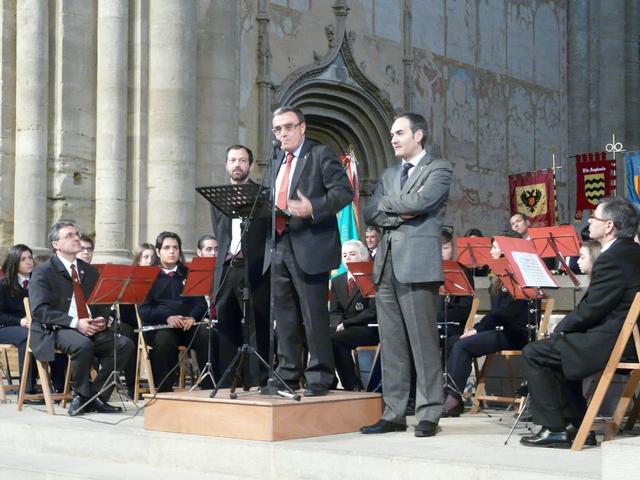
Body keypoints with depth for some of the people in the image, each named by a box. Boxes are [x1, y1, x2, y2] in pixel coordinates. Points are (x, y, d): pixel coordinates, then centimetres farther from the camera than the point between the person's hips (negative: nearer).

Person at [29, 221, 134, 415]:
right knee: (84, 344, -37)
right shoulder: (42, 272, -1)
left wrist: (102, 320, -5)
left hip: (92, 329, 6)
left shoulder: (90, 271, 19)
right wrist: (75, 323, -21)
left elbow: (102, 304, 20)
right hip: (55, 331, -6)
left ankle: (96, 395, -9)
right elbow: (40, 310, -12)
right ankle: (81, 395, -14)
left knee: (125, 344, -19)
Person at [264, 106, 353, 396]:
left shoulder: (321, 155, -3)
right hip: (279, 247, 8)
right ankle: (288, 375, 22)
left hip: (309, 247, -7)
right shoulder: (277, 161, 20)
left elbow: (344, 192, -11)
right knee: (285, 316, 13)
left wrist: (313, 209, -25)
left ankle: (319, 378, 3)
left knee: (314, 315, -5)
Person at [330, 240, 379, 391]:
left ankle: (354, 386, -20)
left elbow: (372, 311, -11)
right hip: (343, 329, 6)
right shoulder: (337, 281, 17)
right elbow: (334, 312, 12)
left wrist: (345, 324, -16)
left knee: (335, 339, -31)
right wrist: (338, 325, -11)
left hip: (368, 328, -6)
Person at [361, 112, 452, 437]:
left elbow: (420, 201, -14)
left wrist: (387, 203, 1)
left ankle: (429, 414, 0)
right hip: (386, 265, 6)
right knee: (391, 345, 6)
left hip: (417, 265, -6)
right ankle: (394, 413, 10)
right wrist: (398, 216, -6)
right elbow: (369, 214, 11)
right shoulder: (389, 175, 23)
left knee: (423, 343, -5)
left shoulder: (438, 169, 4)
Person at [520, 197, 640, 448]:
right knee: (557, 349, 27)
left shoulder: (612, 259, -20)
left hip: (610, 342, -11)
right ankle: (576, 425, 23)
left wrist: (561, 328, -2)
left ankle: (553, 429, -2)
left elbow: (591, 309, -19)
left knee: (533, 354, -5)